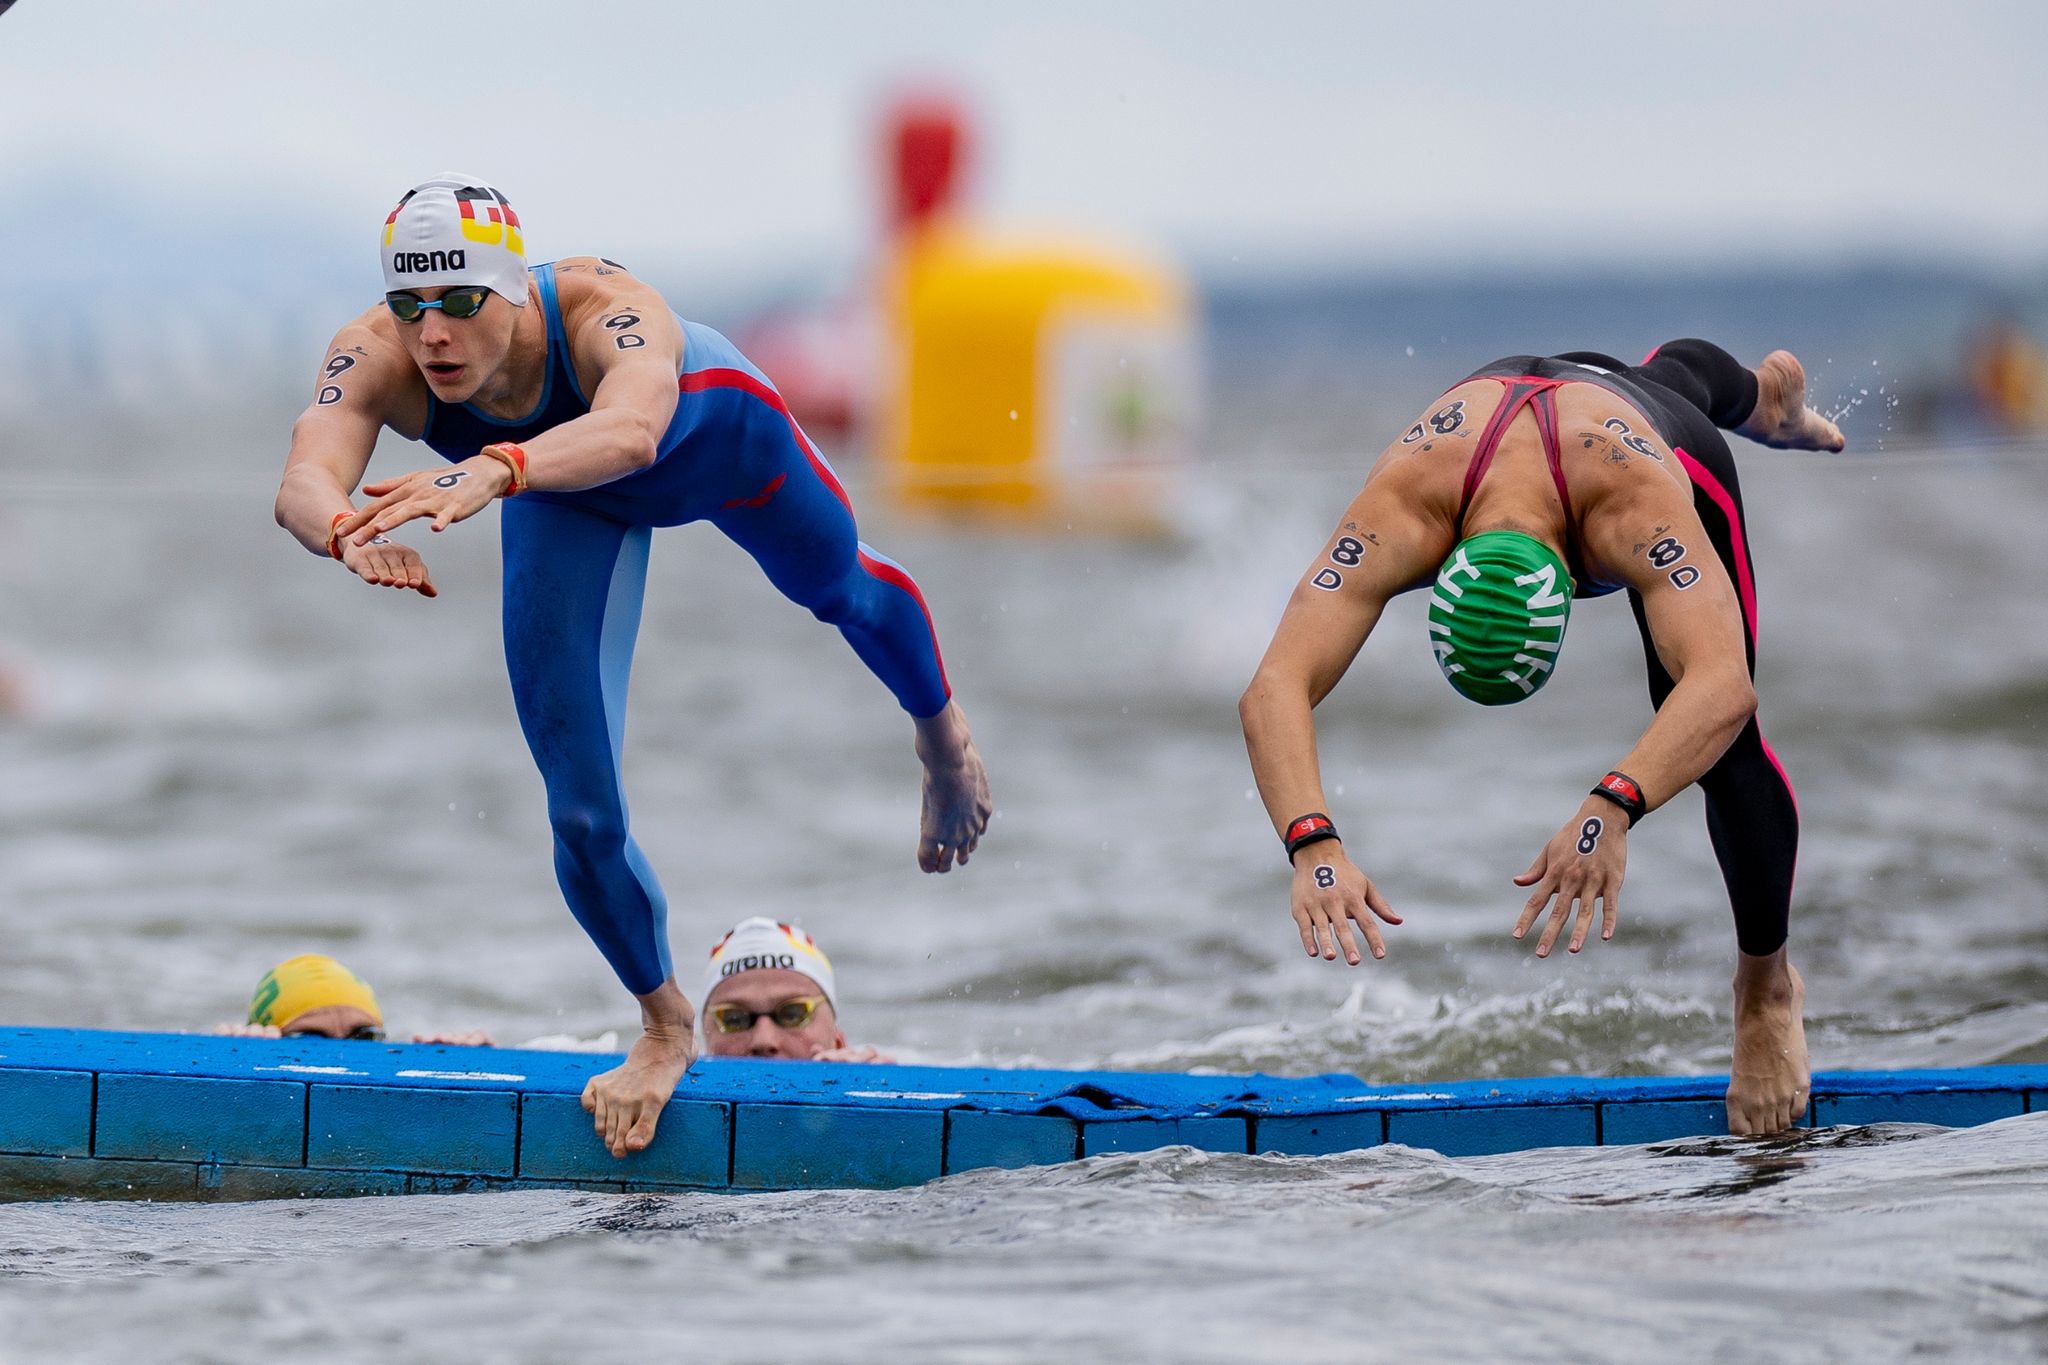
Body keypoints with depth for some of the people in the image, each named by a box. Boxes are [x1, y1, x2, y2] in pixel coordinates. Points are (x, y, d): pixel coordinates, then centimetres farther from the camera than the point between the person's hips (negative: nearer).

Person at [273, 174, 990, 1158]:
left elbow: (630, 428, -71)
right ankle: (665, 1028, 23)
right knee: (581, 816, -5)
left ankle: (941, 730, 68)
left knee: (839, 587, 30)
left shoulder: (605, 310, -49)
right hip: (573, 511, 2)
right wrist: (343, 528, -80)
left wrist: (495, 472, -89)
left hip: (714, 439, -2)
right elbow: (303, 481, -57)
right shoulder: (374, 358, -40)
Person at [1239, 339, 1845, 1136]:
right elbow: (1274, 690, -60)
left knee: (1720, 750, -11)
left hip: (1677, 448, -2)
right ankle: (1769, 397, 77)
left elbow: (1722, 687, -67)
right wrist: (1311, 844, -76)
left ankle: (1766, 986, 18)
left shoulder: (1641, 506, -54)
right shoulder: (1400, 511, -50)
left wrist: (1612, 812, -82)